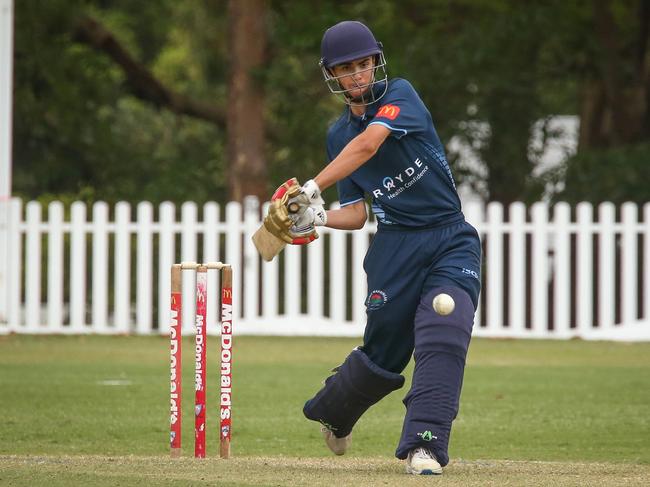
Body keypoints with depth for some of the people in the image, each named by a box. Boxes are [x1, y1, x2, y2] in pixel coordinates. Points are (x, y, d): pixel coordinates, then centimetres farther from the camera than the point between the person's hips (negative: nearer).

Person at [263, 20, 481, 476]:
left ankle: (424, 446, -21)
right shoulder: (339, 134, 11)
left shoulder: (400, 95, -4)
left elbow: (369, 143, -23)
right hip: (395, 245, 3)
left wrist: (312, 189, -28)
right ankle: (333, 414, 34)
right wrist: (316, 217, -10)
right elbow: (356, 214, 11)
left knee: (443, 336, -20)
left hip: (451, 240, -3)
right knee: (384, 348, 6)